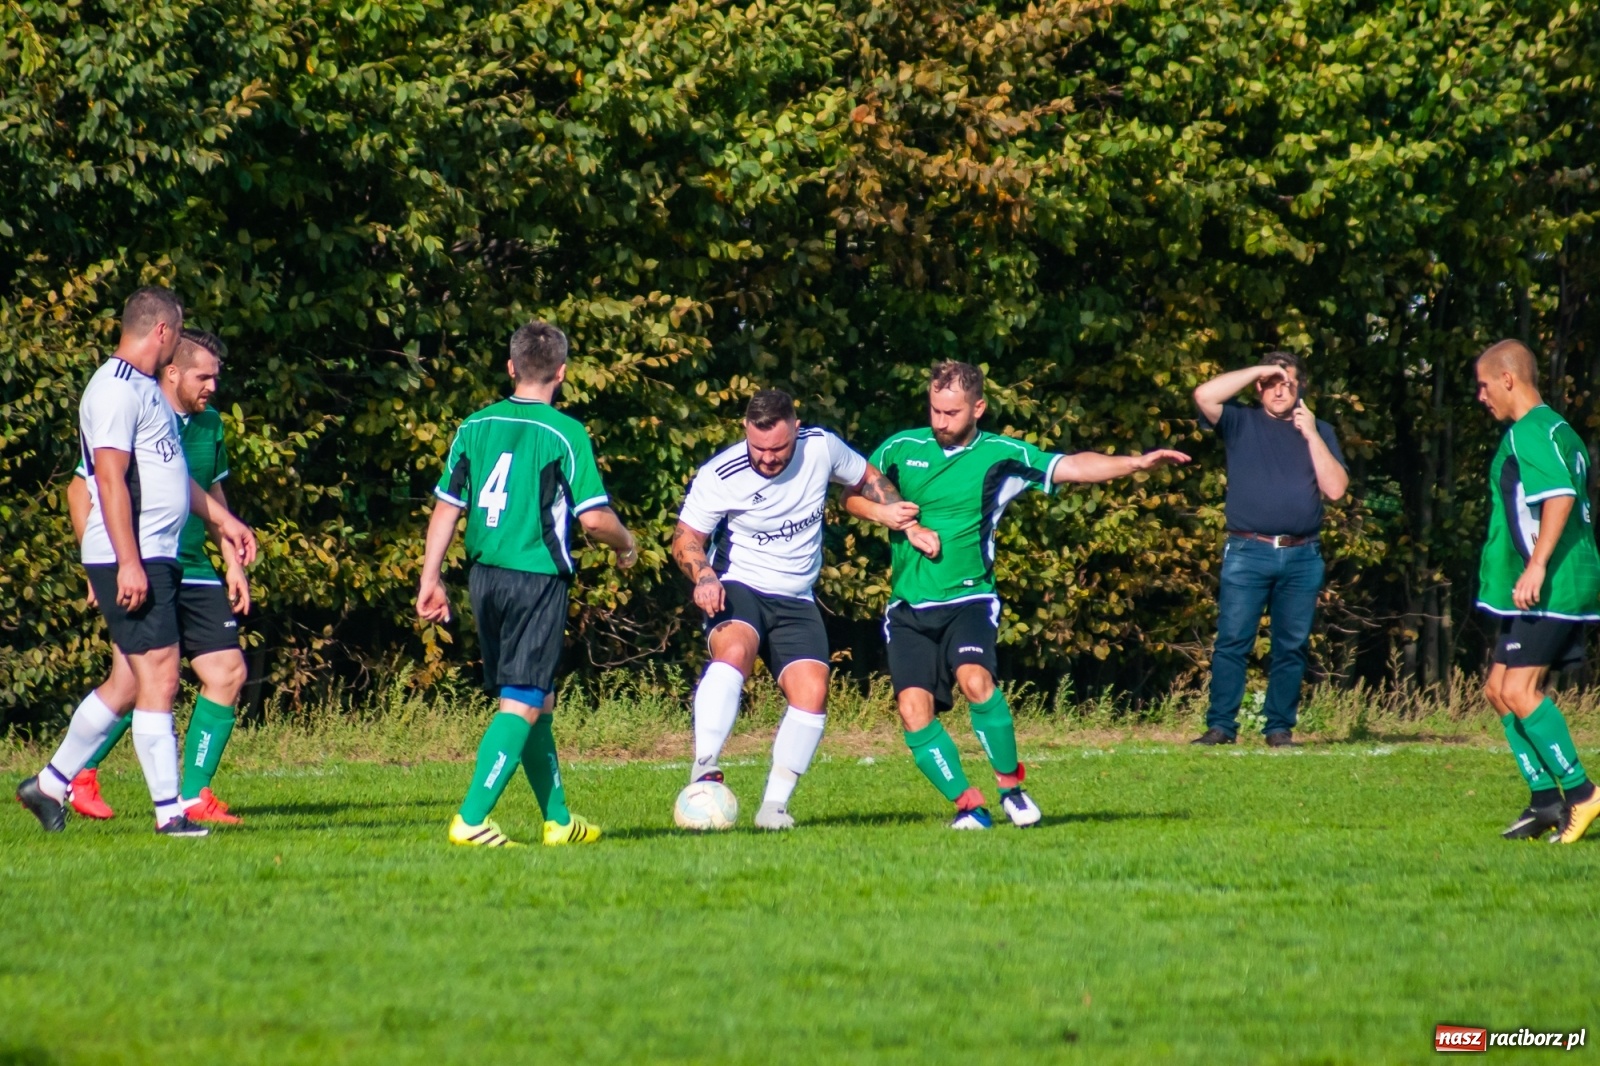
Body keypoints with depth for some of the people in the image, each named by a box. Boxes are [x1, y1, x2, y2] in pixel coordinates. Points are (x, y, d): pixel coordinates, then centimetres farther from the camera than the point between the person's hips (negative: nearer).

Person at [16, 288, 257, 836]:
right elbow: (109, 478, -20)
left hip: (157, 558, 10)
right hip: (129, 560, -10)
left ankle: (50, 784, 21)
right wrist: (128, 562, -24)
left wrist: (222, 519, 34)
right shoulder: (116, 389, -13)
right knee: (159, 677, -9)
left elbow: (172, 470, 31)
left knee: (131, 682, 13)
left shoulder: (146, 388, 19)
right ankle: (168, 811, -7)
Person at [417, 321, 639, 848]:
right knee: (521, 705, -4)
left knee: (537, 702, 17)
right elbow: (594, 518, -11)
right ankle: (470, 820, -13)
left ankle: (559, 819, 25)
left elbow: (446, 508, 7)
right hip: (538, 580, -6)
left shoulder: (476, 427, 6)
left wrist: (431, 579, 12)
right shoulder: (565, 433, -9)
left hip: (485, 578, 6)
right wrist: (625, 545, 9)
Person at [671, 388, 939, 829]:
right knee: (734, 650, -36)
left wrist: (909, 525, 7)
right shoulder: (720, 475, -13)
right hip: (737, 589, -3)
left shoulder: (823, 448, -6)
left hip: (796, 602, 3)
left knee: (812, 693, -16)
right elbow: (686, 538, -3)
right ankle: (704, 769, -42)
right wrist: (703, 575, -23)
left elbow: (867, 479, 15)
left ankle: (774, 805, -7)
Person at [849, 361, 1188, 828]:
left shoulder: (1000, 456, -2)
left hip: (968, 598, -3)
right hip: (909, 608, 3)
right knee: (914, 707, -13)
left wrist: (1135, 462, -24)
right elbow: (852, 496, 15)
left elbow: (1072, 467, -11)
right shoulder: (901, 449, 4)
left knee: (975, 679, -28)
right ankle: (967, 805, -2)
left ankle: (1011, 785, -10)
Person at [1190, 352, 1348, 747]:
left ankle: (1280, 729, 8)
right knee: (1232, 642, -7)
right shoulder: (1241, 422, 10)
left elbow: (1335, 488, 4)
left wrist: (1311, 434, 0)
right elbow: (1204, 395, -9)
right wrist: (1258, 371, -4)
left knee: (1292, 647, 2)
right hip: (1248, 553, -2)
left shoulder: (1319, 432, 16)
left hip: (1302, 558, 2)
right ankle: (1220, 726, -6)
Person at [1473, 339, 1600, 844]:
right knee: (1499, 689, 11)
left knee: (1519, 690, -15)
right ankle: (1545, 800, 11)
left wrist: (1537, 565, -30)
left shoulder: (1530, 433, -12)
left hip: (1549, 589, -11)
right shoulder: (1557, 429, 20)